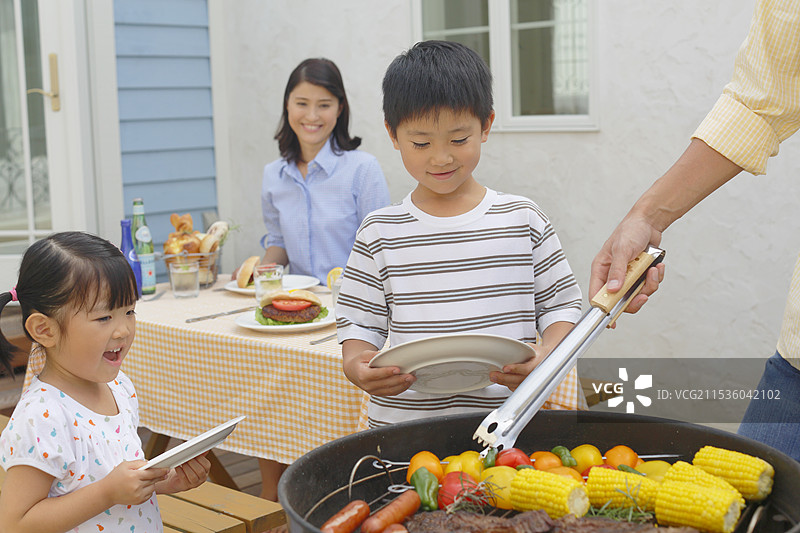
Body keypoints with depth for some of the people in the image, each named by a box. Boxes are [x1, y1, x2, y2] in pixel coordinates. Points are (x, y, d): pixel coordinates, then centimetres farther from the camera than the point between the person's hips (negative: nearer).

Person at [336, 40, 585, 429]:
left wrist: (546, 355, -10)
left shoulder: (522, 218, 6)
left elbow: (561, 305, 10)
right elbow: (359, 323, 10)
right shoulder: (379, 233, 6)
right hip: (403, 424, 0)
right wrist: (355, 365, -12)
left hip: (506, 420, 0)